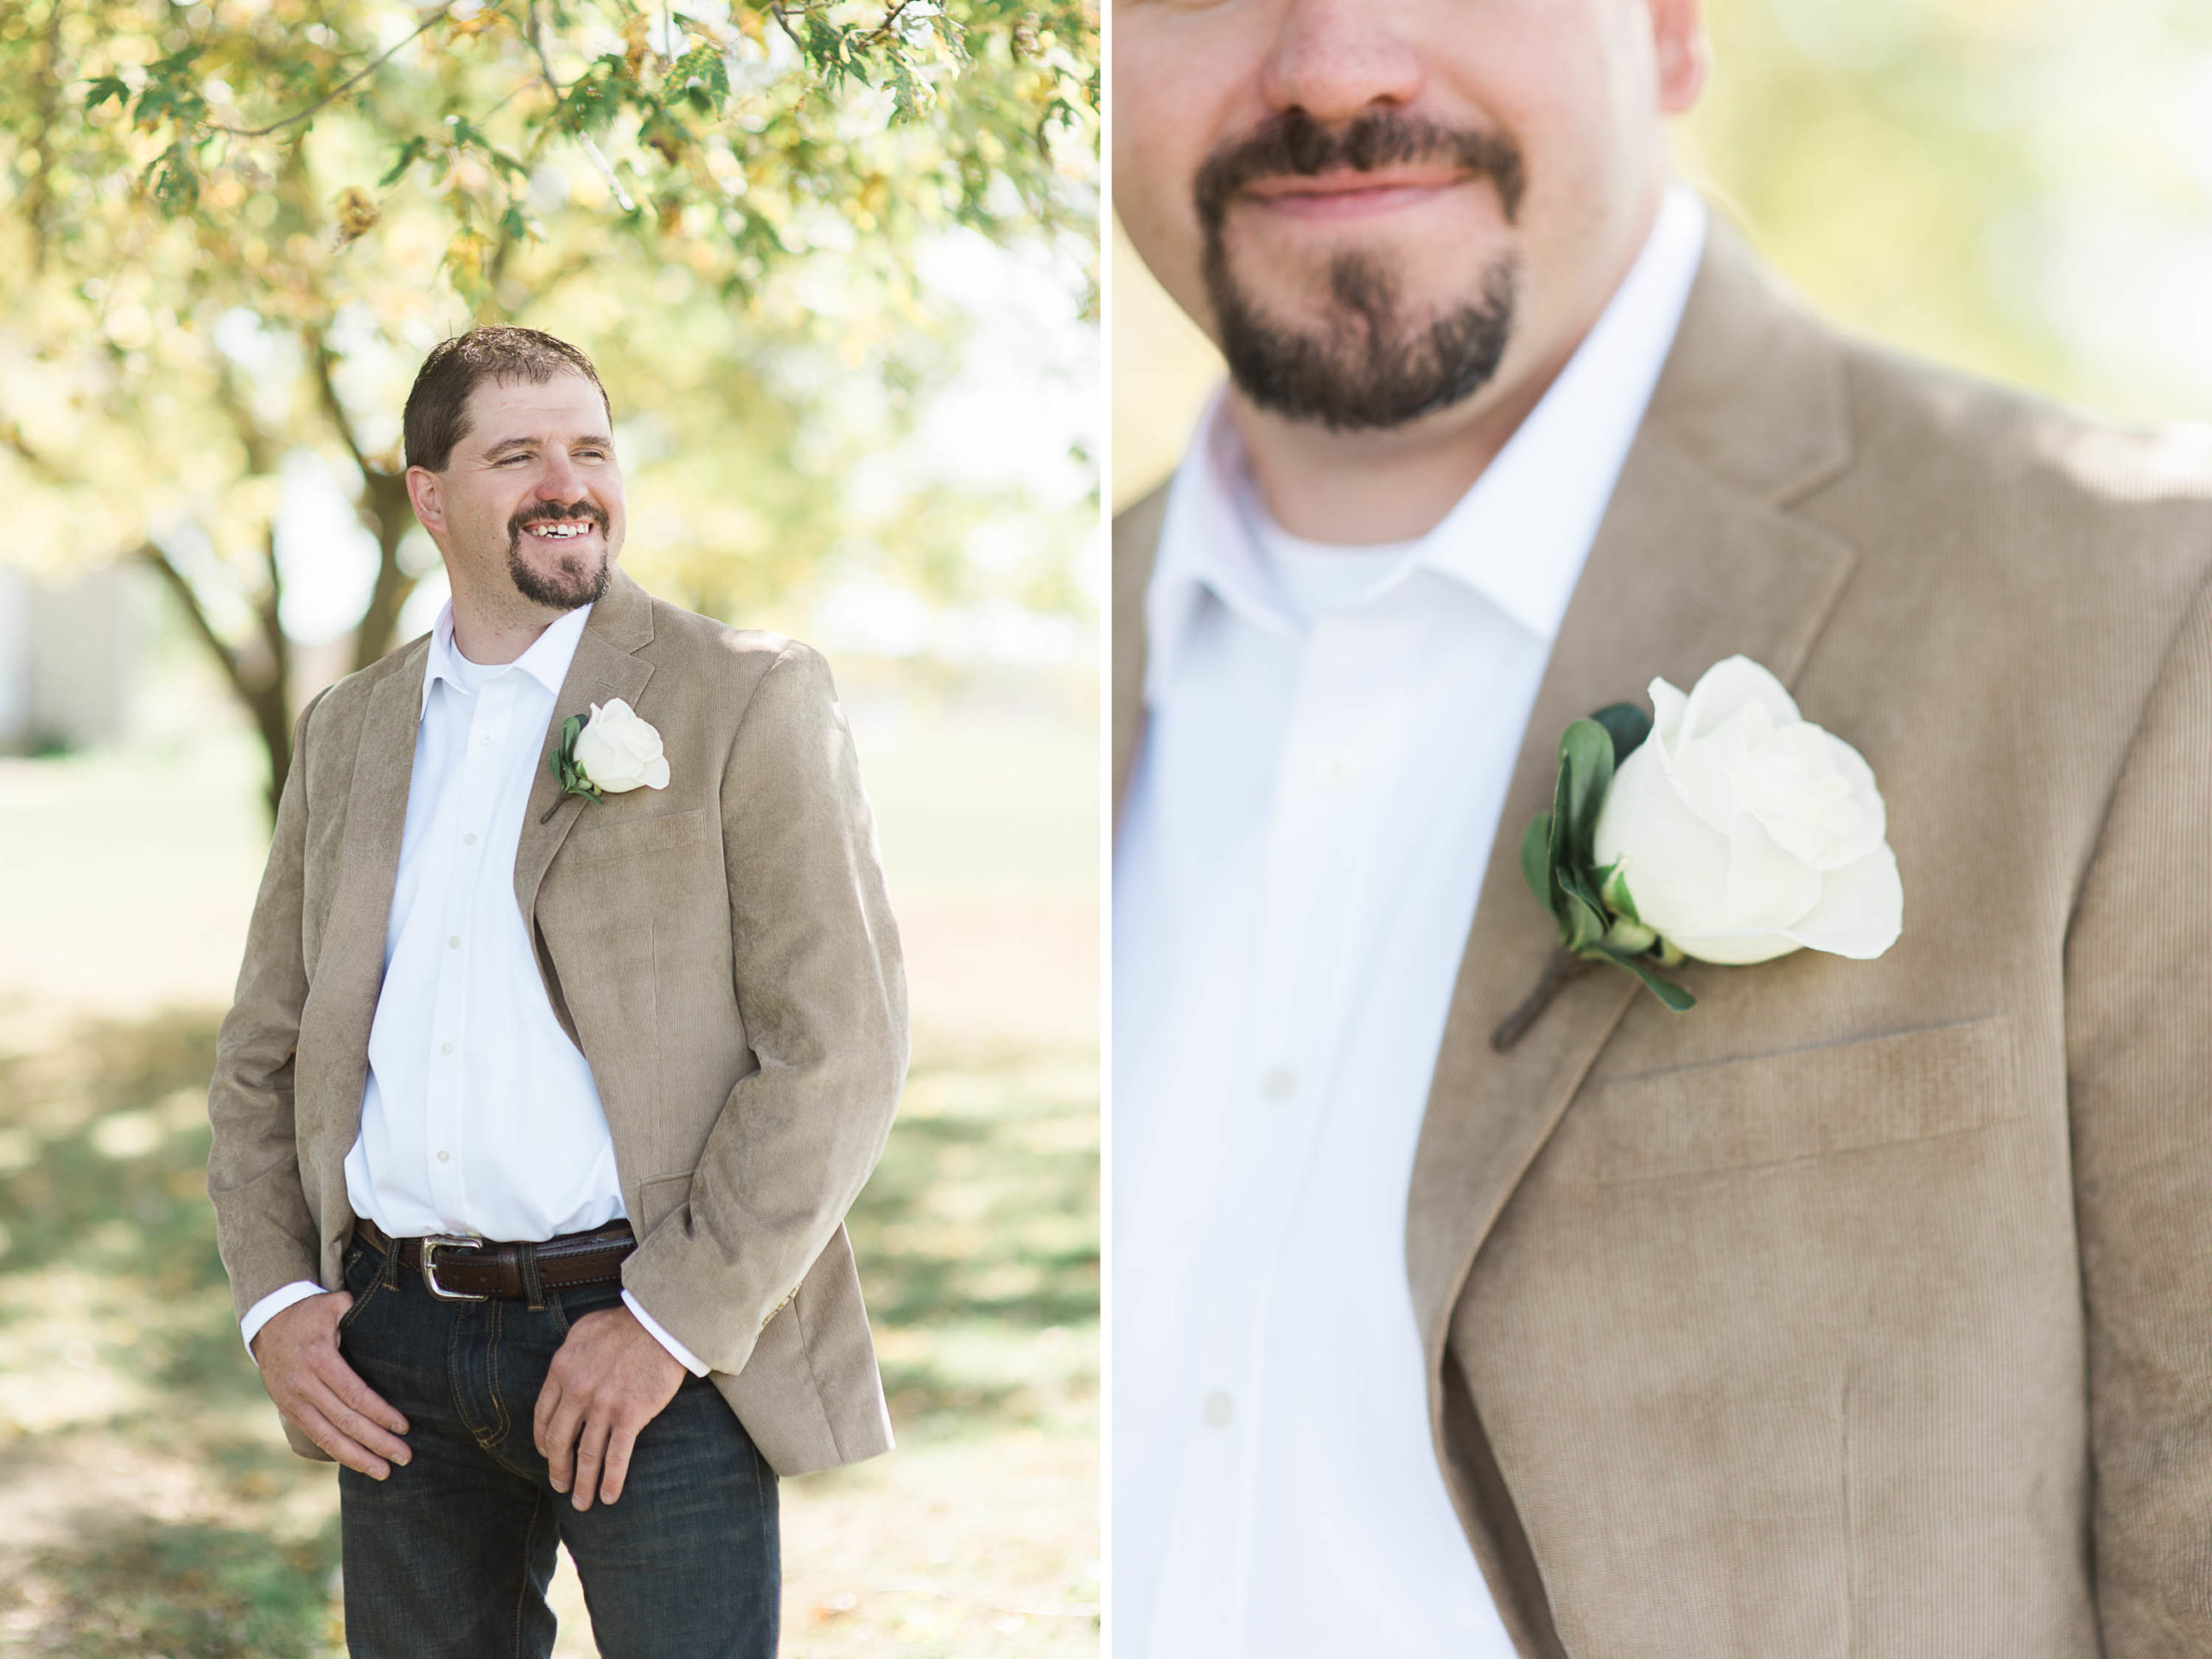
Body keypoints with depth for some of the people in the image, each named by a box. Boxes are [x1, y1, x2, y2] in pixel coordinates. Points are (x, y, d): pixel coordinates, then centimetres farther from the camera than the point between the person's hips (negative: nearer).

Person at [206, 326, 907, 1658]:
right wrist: (274, 1297, 3)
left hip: (655, 1346, -4)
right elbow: (264, 1048, 17)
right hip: (397, 1358, 4)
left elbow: (843, 1044, -10)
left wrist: (674, 1323, -14)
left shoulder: (749, 699, -2)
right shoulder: (349, 730, 13)